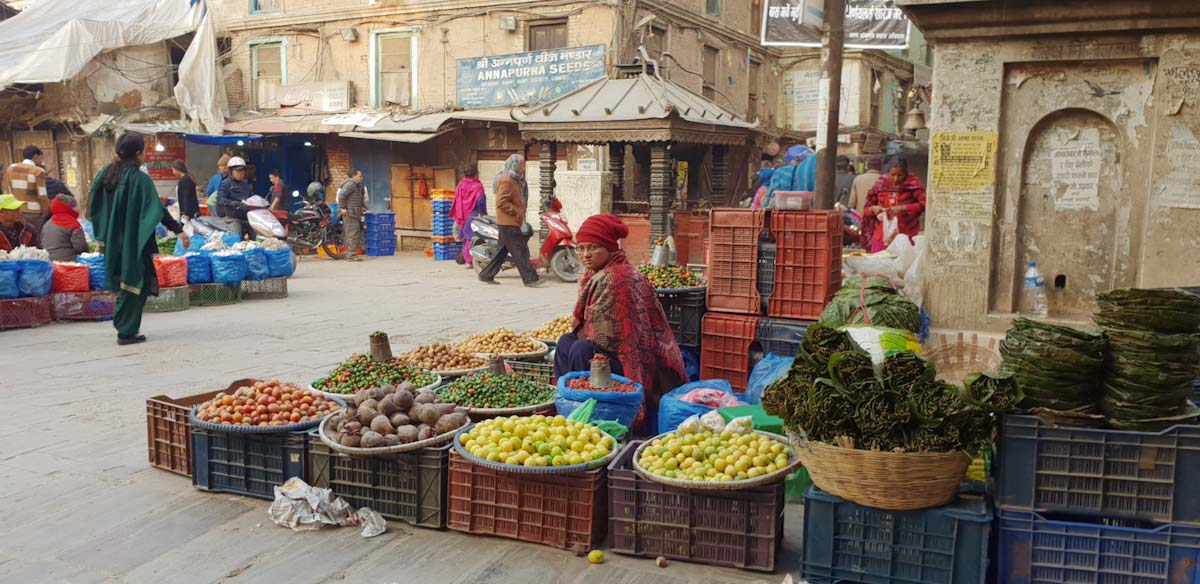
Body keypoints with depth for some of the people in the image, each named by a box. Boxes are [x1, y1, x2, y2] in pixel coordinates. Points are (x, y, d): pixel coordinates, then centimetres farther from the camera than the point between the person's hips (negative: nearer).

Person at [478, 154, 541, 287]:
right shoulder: (506, 180, -15)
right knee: (520, 251, -9)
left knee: (503, 250, 13)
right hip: (509, 222, -11)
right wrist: (517, 212, -20)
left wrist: (521, 214, 15)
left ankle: (486, 275, 19)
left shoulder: (515, 180, 18)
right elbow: (501, 202, -21)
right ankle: (530, 278, -8)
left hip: (512, 222, 11)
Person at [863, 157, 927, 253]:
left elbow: (925, 204, -16)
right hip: (882, 237, 3)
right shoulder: (880, 184, 5)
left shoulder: (913, 184, -3)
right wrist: (873, 209, -9)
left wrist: (903, 208, -24)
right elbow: (867, 208, 13)